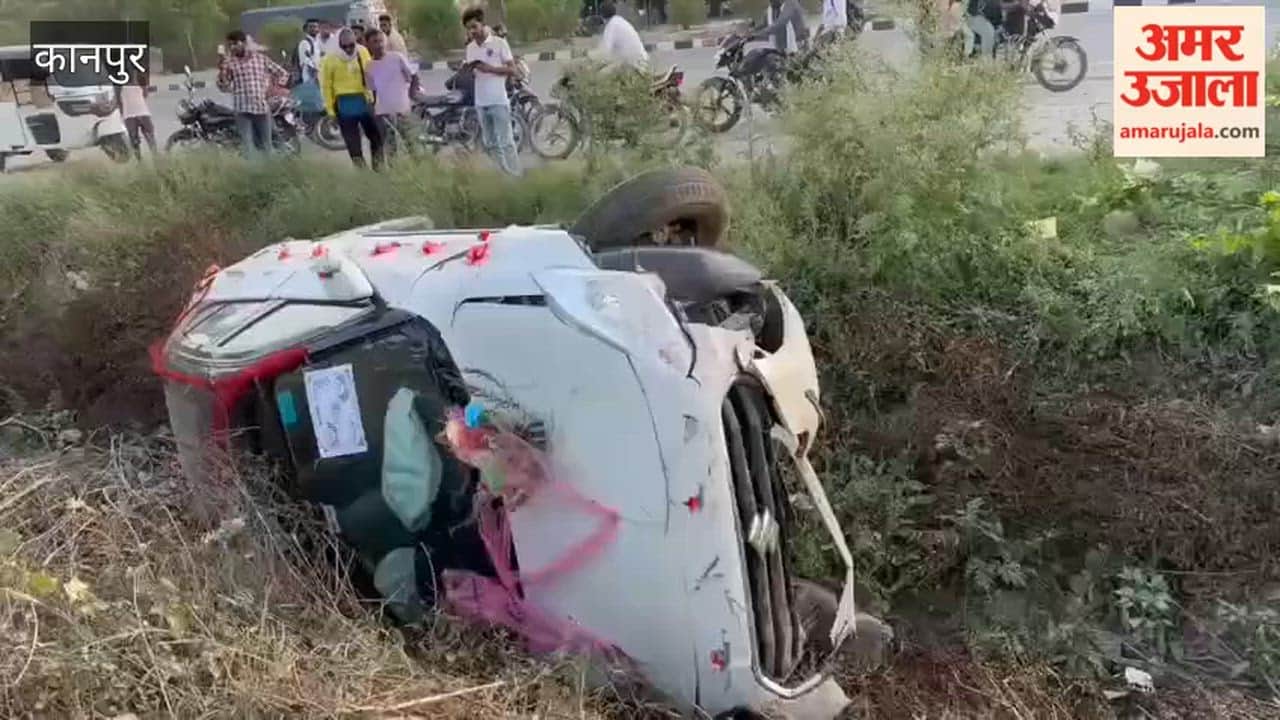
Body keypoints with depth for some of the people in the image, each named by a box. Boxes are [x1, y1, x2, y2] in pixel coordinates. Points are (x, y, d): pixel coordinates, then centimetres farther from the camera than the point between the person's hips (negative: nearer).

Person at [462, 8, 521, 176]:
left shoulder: (499, 43, -5)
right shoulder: (470, 48, 11)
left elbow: (512, 69, -7)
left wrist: (489, 68, -18)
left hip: (498, 101, -6)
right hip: (480, 102, 6)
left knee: (506, 142, -7)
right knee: (490, 143, 11)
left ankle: (515, 176, -3)